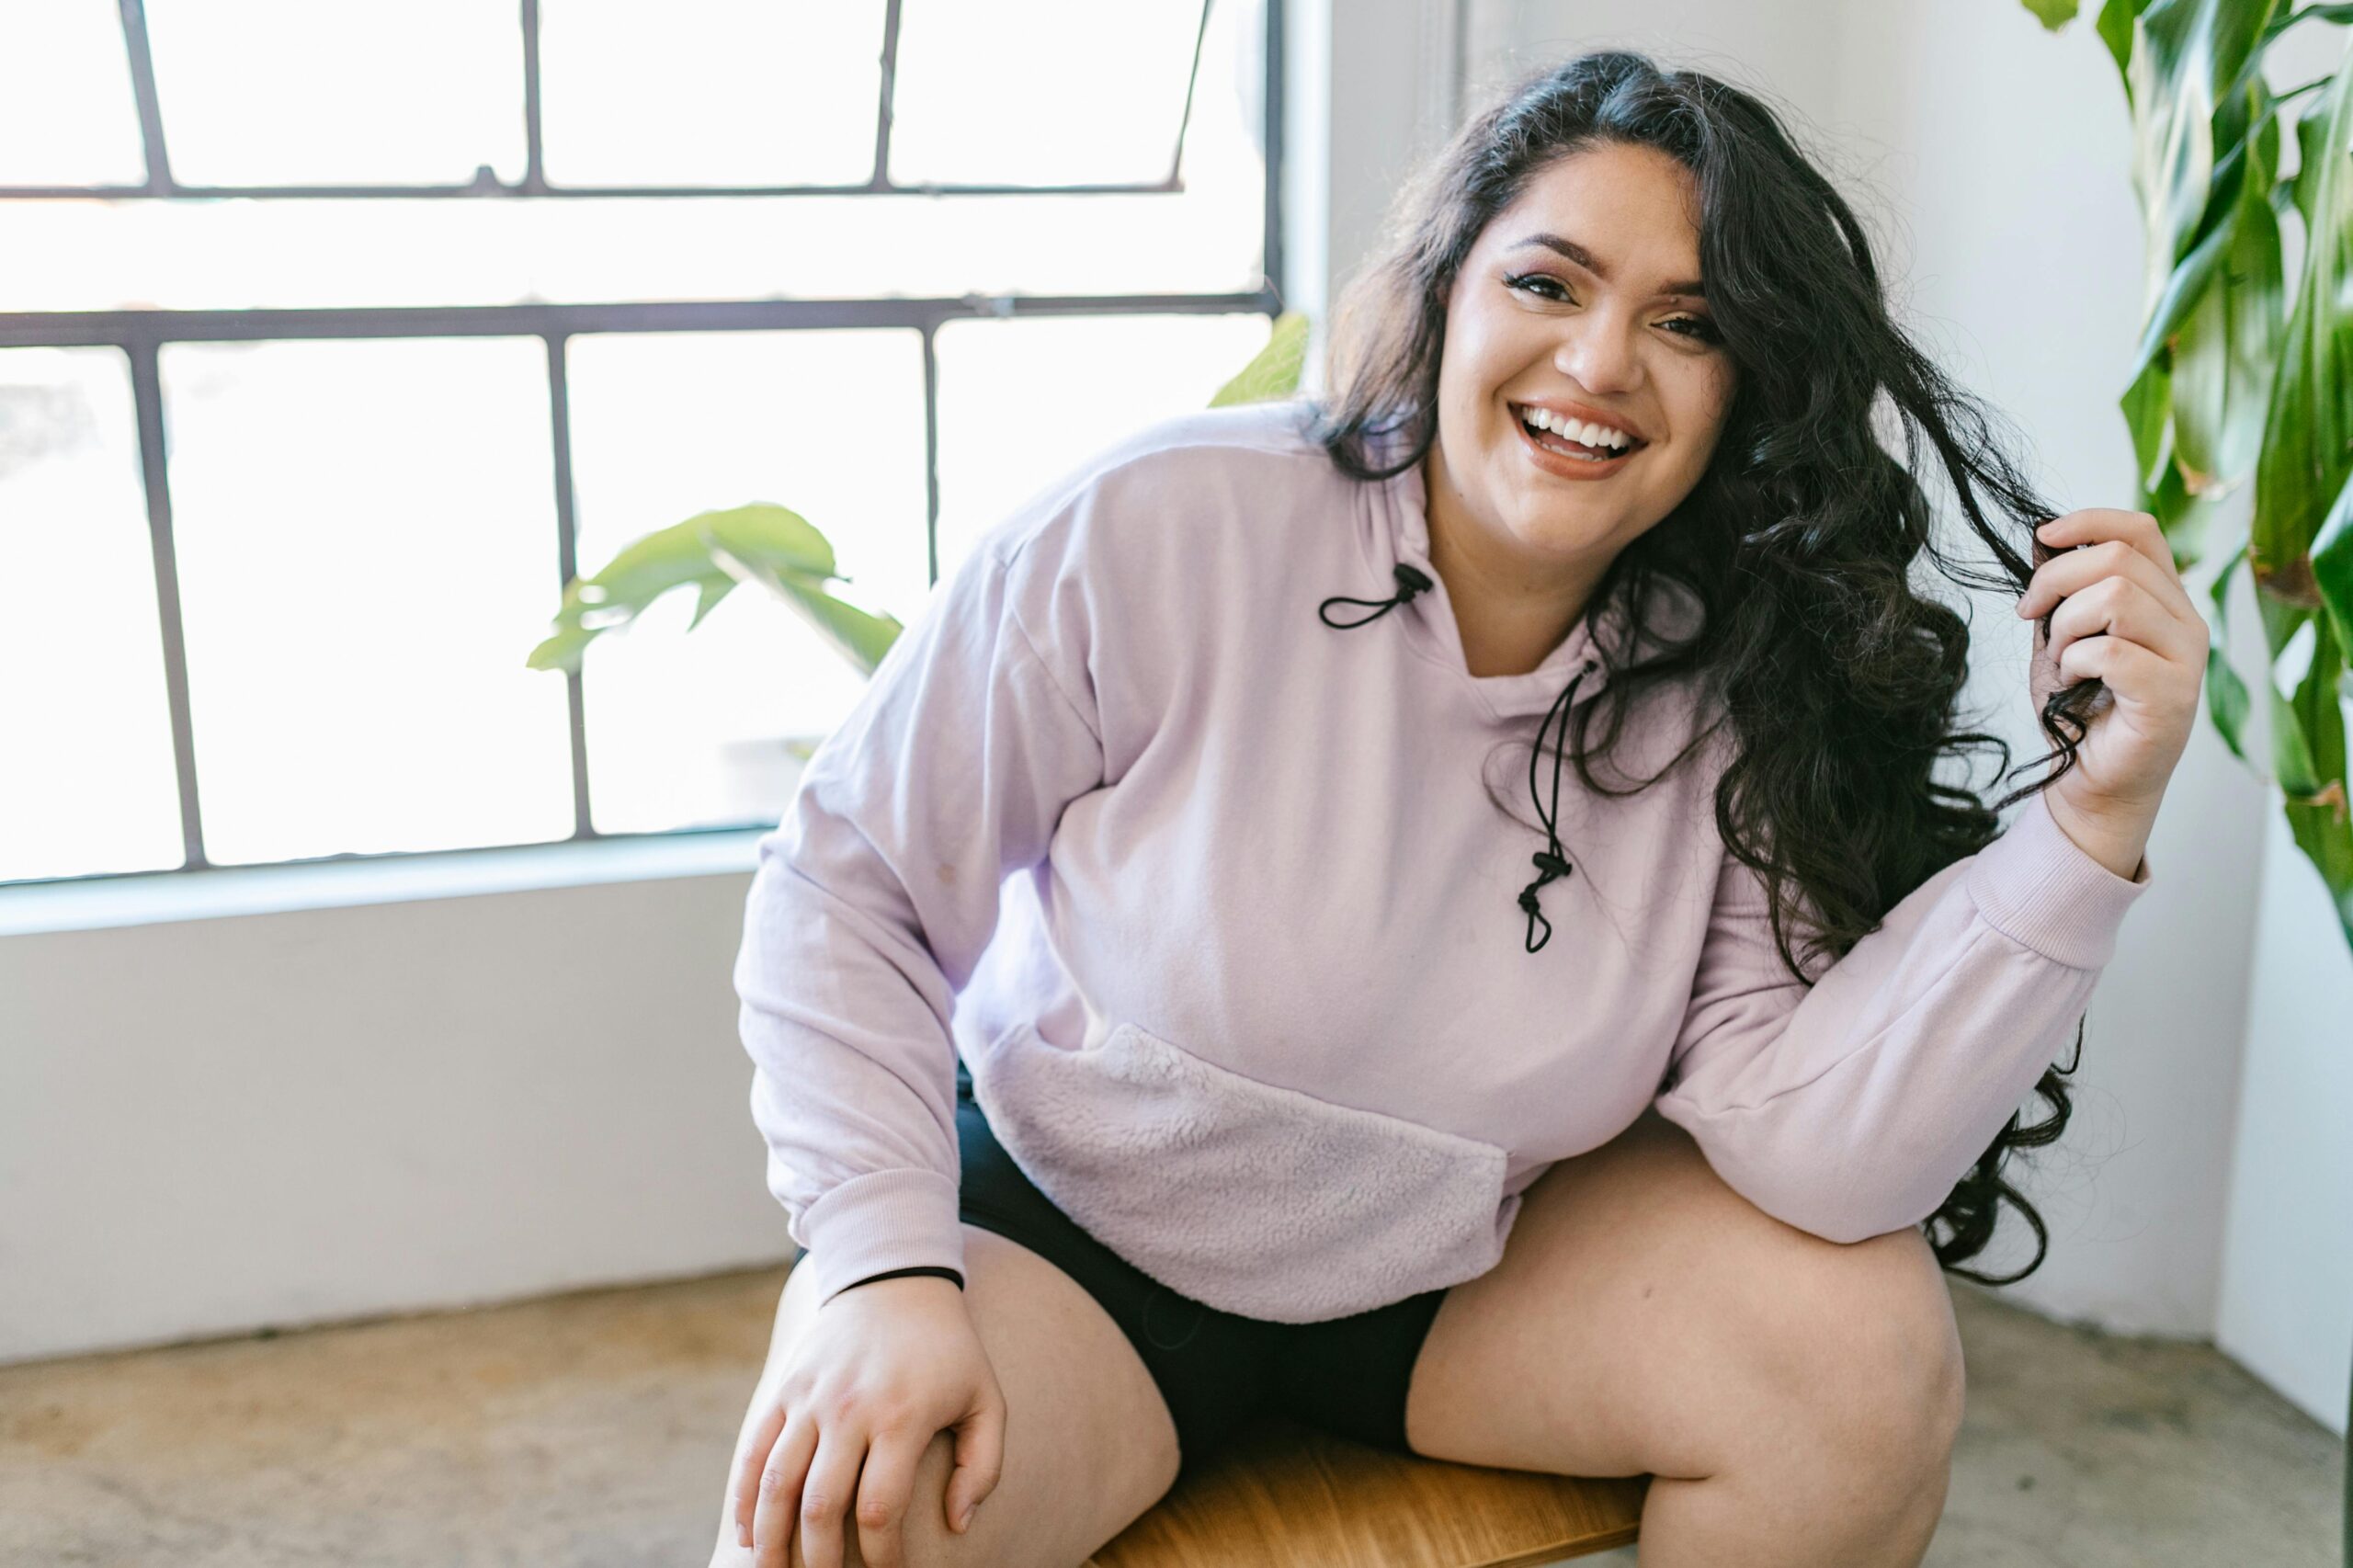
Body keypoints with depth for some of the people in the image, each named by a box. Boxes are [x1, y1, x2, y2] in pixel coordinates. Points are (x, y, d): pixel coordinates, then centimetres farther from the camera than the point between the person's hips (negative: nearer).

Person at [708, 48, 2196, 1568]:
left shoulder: (1731, 699, -11)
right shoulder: (1159, 530, -20)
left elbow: (1813, 1146, -21)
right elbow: (847, 883, -12)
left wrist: (2096, 815, -29)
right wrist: (888, 1270, -22)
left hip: (1455, 1270, 3)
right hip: (1067, 1241, -2)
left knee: (1872, 1346, -17)